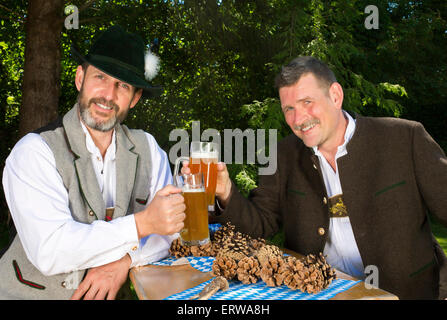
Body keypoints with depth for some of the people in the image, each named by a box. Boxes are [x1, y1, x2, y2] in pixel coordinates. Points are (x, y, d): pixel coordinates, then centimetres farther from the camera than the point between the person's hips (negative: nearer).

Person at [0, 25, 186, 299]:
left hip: (115, 290, 4)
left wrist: (124, 261, -18)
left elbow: (173, 225, -3)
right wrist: (142, 223, -26)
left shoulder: (146, 148, -2)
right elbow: (49, 251, -21)